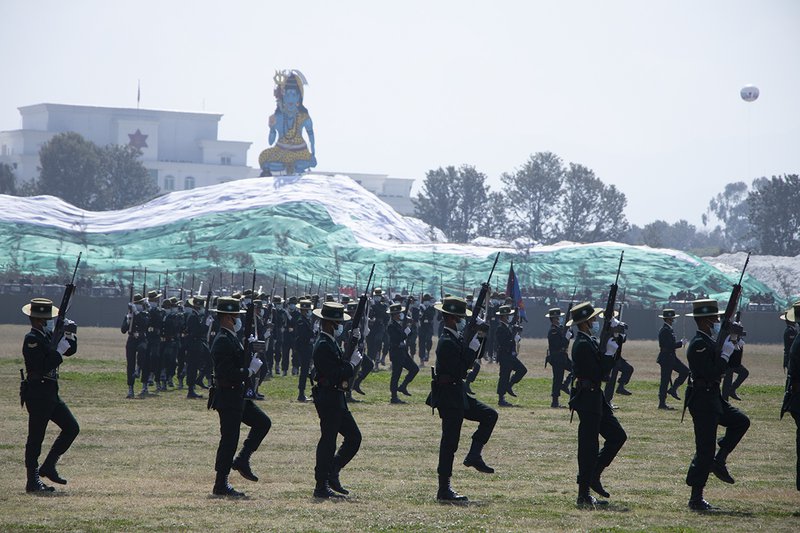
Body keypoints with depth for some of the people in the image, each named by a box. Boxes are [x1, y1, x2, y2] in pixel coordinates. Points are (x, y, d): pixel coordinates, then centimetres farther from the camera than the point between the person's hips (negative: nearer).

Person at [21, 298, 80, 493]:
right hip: (37, 394, -9)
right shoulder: (31, 339, -14)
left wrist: (71, 335, 0)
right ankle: (33, 482, 1)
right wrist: (59, 351, -20)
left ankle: (48, 467, 17)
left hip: (50, 393, 9)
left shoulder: (48, 335, 13)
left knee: (72, 428, 10)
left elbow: (71, 351, 17)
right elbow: (42, 367, -25)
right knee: (35, 438, -4)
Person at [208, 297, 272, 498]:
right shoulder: (222, 341, -19)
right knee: (229, 440, -4)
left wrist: (251, 362, 5)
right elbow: (226, 374, -26)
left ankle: (243, 460, 16)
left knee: (263, 422, 13)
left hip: (238, 397, 10)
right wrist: (250, 371, -17)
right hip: (228, 398, -10)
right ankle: (221, 485, 3)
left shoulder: (232, 339, 13)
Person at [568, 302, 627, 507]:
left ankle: (594, 475, 20)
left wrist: (613, 338, 8)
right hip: (588, 399, -10)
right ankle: (584, 495, 0)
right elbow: (599, 374, -22)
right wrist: (609, 353, -14)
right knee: (588, 446, -5)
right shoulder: (583, 345, -18)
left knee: (617, 436, 14)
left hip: (596, 398, 10)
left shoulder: (590, 342, 13)